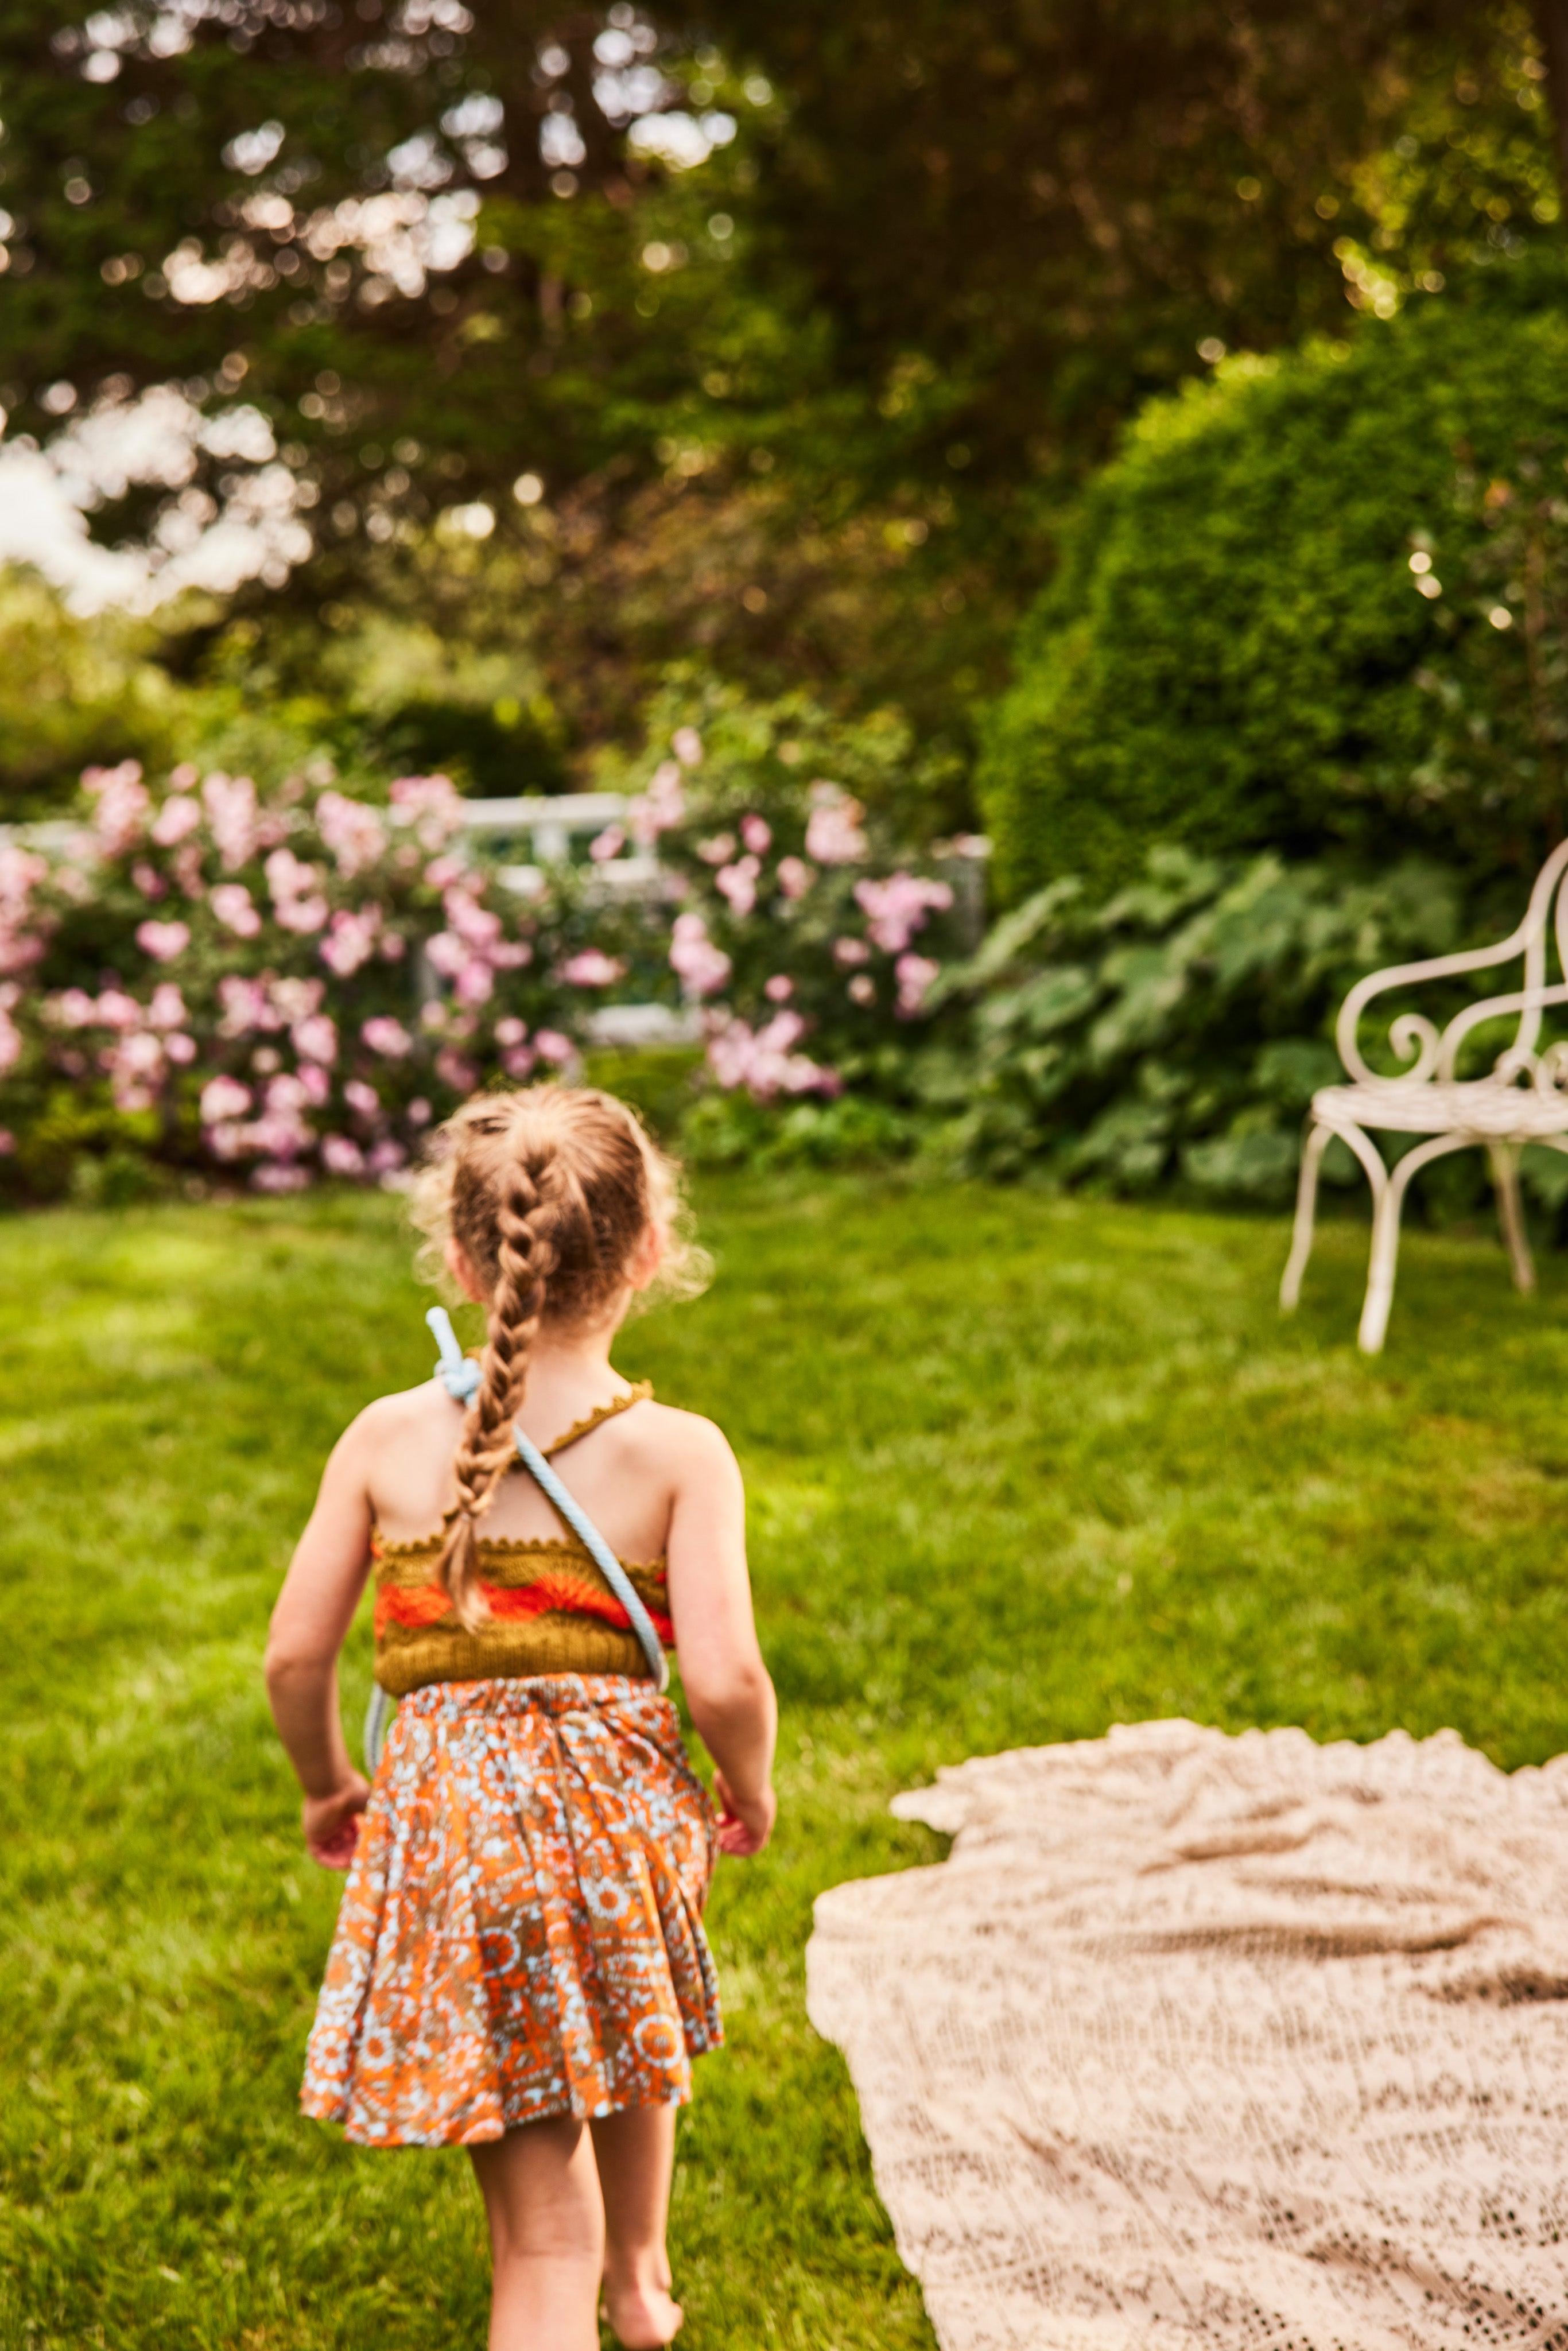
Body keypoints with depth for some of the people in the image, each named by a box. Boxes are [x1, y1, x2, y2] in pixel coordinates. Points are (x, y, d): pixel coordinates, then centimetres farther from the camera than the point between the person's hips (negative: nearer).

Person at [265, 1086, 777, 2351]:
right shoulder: (679, 1452, -9)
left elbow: (294, 1653, 0)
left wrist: (328, 1787, 18)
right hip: (618, 1809, 0)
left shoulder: (387, 1437, -3)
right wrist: (751, 1785, 7)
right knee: (631, 2043, 35)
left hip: (444, 1819, 0)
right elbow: (724, 1679, -14)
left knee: (543, 2231, 8)